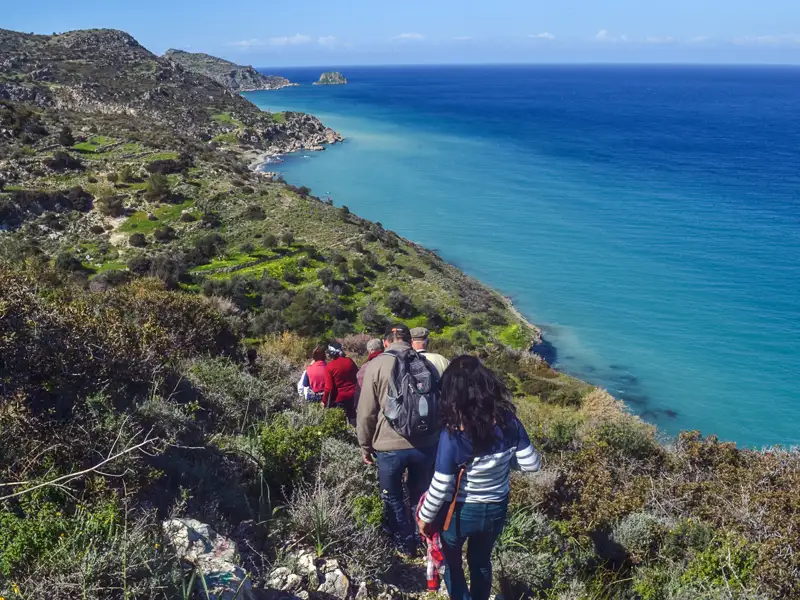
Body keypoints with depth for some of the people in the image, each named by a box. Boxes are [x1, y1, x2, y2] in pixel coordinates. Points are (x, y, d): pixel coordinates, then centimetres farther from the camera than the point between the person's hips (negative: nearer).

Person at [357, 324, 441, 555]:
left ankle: (405, 545, 29)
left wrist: (365, 445, 6)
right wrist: (435, 435, 23)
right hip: (425, 443, 3)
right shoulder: (425, 363, 3)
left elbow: (366, 411, -7)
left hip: (390, 446, -3)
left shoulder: (376, 365, -7)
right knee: (421, 495, 22)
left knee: (393, 498, 18)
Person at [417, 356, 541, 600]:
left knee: (451, 561, 27)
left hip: (461, 513, -4)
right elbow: (532, 464, -10)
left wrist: (425, 517, -6)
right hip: (496, 509, 4)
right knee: (481, 561, 30)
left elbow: (440, 488, -23)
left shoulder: (452, 434, -31)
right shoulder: (508, 422, -20)